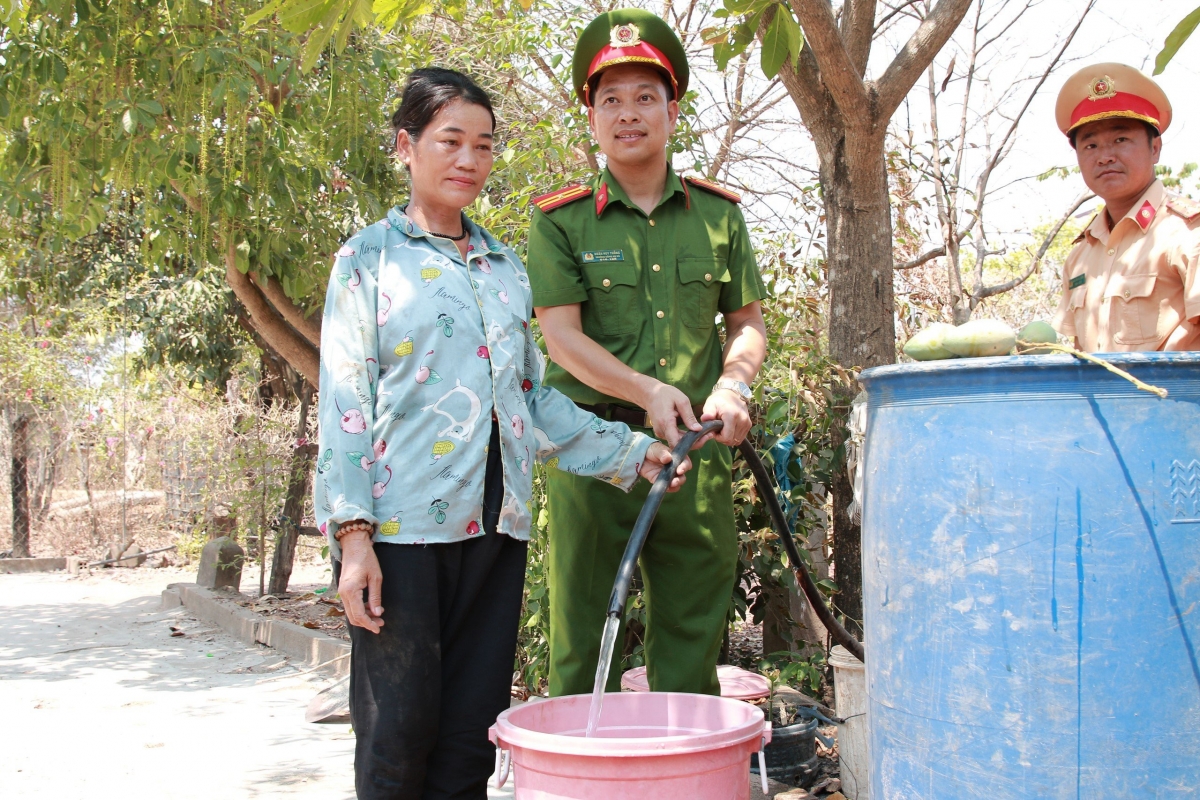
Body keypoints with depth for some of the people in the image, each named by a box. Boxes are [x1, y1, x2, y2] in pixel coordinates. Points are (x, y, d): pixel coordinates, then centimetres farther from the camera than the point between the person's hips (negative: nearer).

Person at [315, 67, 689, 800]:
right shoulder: (370, 258, 2)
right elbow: (345, 402, -4)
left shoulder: (506, 267, 16)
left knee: (471, 732, 8)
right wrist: (353, 533, -13)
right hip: (403, 521, -4)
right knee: (400, 731, -1)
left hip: (493, 522, 5)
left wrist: (630, 453, 9)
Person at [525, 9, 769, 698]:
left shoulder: (718, 214, 11)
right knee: (582, 629, 2)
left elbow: (748, 322, 15)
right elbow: (561, 334, -5)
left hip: (698, 448, 3)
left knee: (693, 629, 8)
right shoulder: (560, 220, 3)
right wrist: (647, 392, -18)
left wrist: (733, 385, -6)